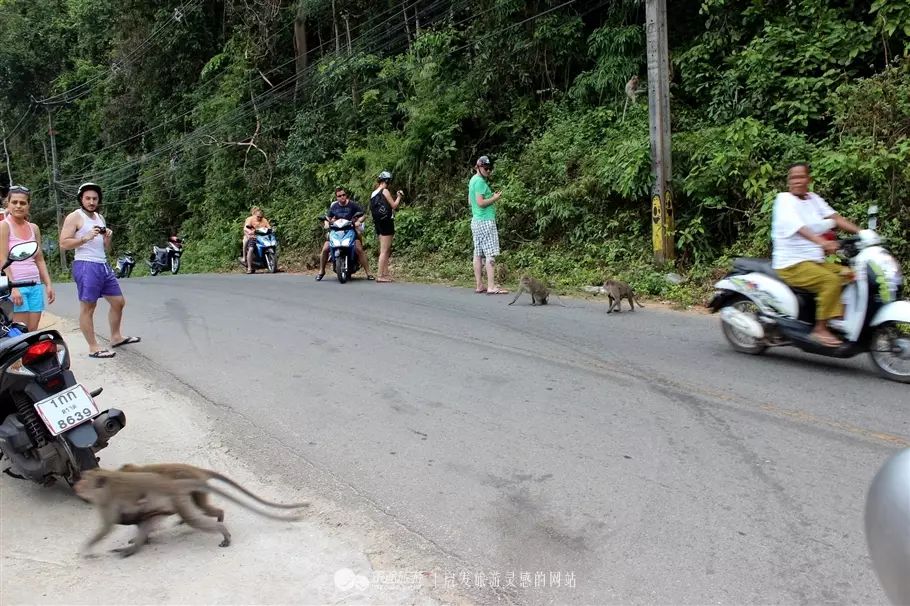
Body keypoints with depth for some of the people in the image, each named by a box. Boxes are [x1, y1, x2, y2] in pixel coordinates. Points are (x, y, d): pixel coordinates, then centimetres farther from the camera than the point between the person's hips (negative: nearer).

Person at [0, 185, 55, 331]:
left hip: (35, 285, 6)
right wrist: (13, 287, -18)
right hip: (15, 284, -5)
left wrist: (48, 285, 10)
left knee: (33, 332, 4)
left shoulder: (34, 228, 13)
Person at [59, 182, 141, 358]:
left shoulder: (100, 217, 18)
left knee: (119, 301, 14)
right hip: (86, 266, -8)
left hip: (104, 266, 8)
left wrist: (108, 237, 1)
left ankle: (116, 337, 28)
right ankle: (93, 348, 1)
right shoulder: (74, 217, -3)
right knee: (88, 307, -3)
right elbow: (63, 244, -11)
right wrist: (86, 238, -19)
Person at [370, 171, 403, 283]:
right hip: (386, 222, -9)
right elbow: (394, 205, -11)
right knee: (385, 251, -7)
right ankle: (381, 276, -9)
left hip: (378, 223, 9)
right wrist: (399, 196, 6)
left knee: (384, 250, 14)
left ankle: (385, 274, 14)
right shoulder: (385, 191, -10)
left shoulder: (373, 194, 14)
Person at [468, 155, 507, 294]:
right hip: (486, 221, -10)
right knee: (490, 254, -10)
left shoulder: (473, 180, 17)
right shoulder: (480, 181, -13)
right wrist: (494, 198, -7)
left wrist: (491, 197, 18)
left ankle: (479, 285, 10)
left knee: (478, 254, 8)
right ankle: (491, 287, -12)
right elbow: (481, 203, -19)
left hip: (476, 220, 10)